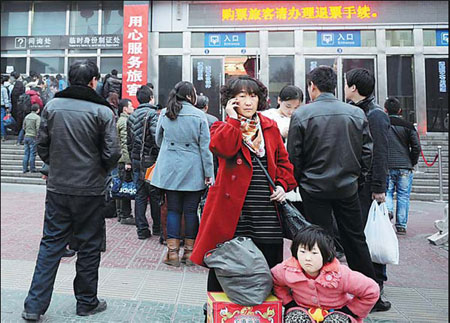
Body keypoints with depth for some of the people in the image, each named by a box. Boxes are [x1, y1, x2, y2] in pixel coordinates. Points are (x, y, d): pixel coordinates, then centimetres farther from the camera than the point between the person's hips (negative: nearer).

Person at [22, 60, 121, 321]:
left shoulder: (52, 106, 2)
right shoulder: (102, 111, -10)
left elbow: (42, 145, 6)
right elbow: (112, 153, -12)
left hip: (57, 188, 4)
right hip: (90, 190, -3)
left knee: (51, 244, 14)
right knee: (89, 246, 10)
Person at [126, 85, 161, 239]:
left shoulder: (131, 116, 12)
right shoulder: (152, 114, -10)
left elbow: (129, 142, 16)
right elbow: (157, 137, -21)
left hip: (136, 160, 6)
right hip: (151, 160, -6)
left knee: (140, 195, 9)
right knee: (155, 195, 6)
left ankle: (142, 229, 12)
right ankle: (157, 227, 17)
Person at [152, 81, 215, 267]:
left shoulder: (164, 114, 4)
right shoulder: (199, 116, -5)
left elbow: (158, 140, 15)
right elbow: (205, 147, -6)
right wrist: (209, 173, -2)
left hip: (170, 170, 3)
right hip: (193, 171, -2)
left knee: (173, 209, 9)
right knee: (191, 210, 6)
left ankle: (172, 252, 12)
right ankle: (190, 252, 16)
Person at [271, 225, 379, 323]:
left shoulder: (340, 274, -26)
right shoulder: (288, 270, -20)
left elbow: (371, 291, -16)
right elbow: (274, 280, 3)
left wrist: (350, 311, -10)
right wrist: (289, 302, -3)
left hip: (337, 312, -1)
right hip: (303, 311, 1)